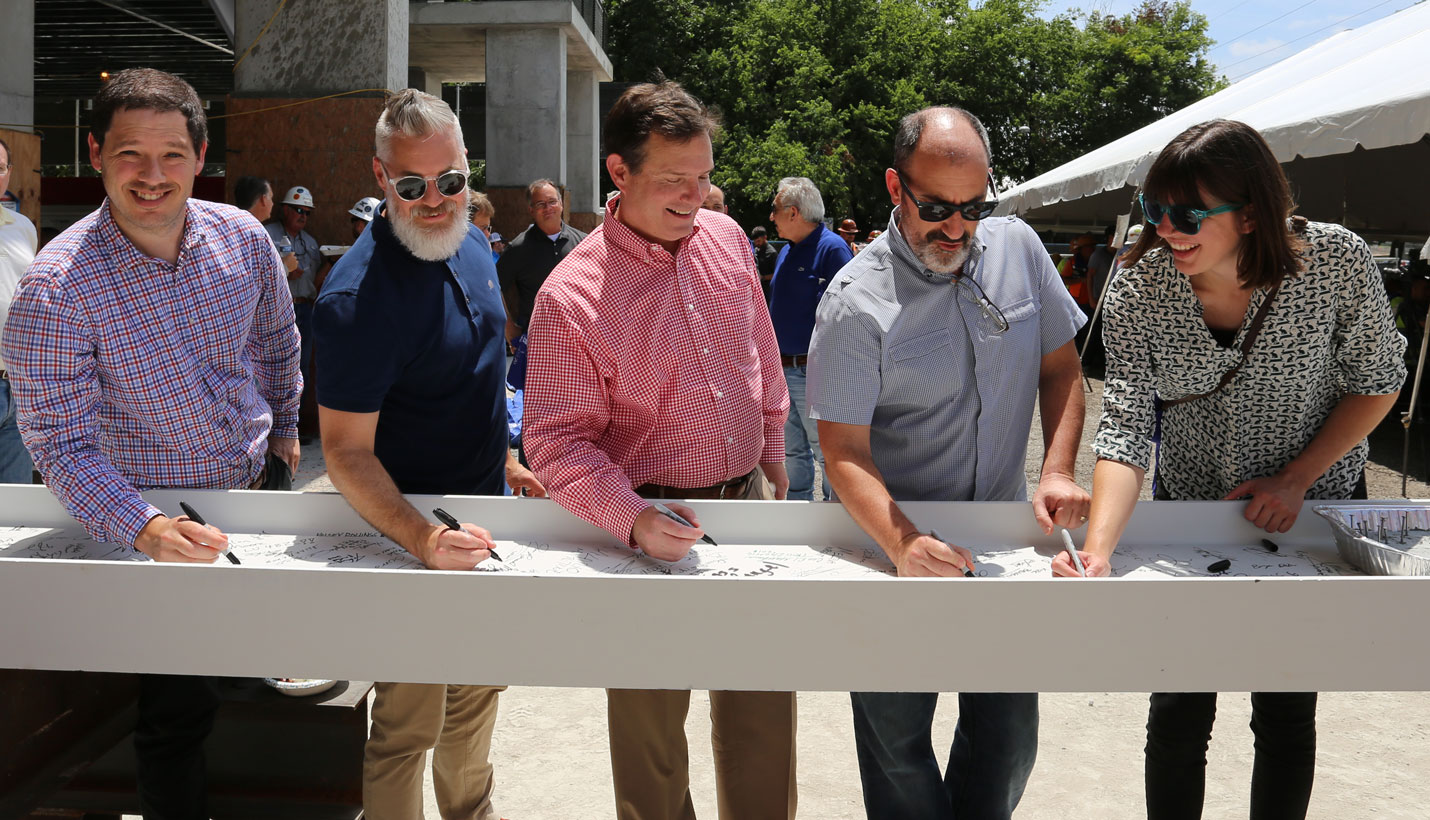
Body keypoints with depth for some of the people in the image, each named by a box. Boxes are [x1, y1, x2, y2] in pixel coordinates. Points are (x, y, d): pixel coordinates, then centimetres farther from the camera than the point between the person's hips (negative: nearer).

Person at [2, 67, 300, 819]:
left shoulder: (243, 238, -9)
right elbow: (62, 443, -23)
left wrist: (285, 429, 21)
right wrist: (143, 529, -37)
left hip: (259, 483, 5)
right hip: (154, 517, -4)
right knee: (180, 707, 2)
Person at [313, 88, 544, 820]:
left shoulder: (470, 243, 0)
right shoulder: (358, 294, -26)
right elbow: (346, 451, -27)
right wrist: (423, 539, -39)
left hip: (481, 511, 9)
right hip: (409, 537, -8)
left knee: (478, 689, 26)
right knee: (409, 724, 5)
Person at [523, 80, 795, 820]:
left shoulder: (725, 238, 2)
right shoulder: (571, 295, -16)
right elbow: (557, 441, -16)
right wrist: (631, 518, -30)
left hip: (748, 502, 5)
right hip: (653, 528, -5)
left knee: (764, 705, 16)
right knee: (651, 718, 10)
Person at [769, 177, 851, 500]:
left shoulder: (832, 248, -12)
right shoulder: (786, 252, 14)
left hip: (814, 373, -8)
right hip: (782, 369, 9)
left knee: (827, 452, 1)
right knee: (793, 451, 17)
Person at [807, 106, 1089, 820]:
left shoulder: (1017, 246, -1)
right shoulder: (856, 302, -16)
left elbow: (1061, 367, 8)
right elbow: (844, 452, -18)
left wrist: (1057, 471, -8)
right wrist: (903, 546, -33)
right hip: (898, 547, -3)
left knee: (1008, 734, 12)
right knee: (896, 737, 8)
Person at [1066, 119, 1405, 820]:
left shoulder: (1337, 262, -22)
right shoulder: (1137, 289, -20)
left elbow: (1376, 385, -7)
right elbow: (1125, 425, -25)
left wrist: (1294, 480, -17)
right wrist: (1098, 548, -40)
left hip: (1312, 509, 0)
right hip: (1189, 509, 1)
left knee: (1285, 713, 10)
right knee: (1178, 714, 6)